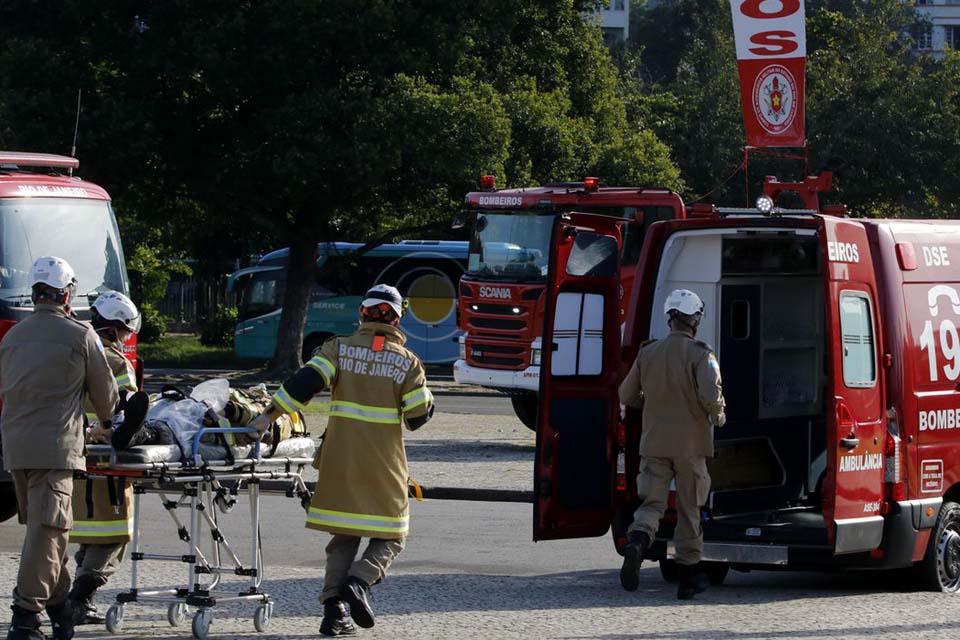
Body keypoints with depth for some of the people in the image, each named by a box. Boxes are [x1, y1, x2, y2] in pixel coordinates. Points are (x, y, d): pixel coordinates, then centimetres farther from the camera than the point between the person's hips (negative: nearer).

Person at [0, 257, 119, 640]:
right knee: (47, 529, -9)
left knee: (42, 526, 16)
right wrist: (108, 421, 29)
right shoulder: (80, 335, -2)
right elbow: (105, 393, 7)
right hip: (55, 446, -6)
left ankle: (59, 607, 24)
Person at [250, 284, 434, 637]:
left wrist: (271, 414, -9)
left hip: (340, 458, 2)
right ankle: (359, 581, -18)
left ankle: (333, 607, -1)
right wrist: (425, 395, 19)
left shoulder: (339, 349, 1)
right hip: (384, 463, -2)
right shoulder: (407, 361, -1)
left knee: (344, 535, 12)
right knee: (389, 537, 9)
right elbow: (419, 415, -2)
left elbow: (306, 381, -12)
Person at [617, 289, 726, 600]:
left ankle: (637, 540, -27)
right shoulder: (700, 355, -10)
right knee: (689, 509, 9)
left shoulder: (647, 353, 4)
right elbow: (711, 396, -22)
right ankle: (688, 574, 15)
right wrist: (718, 417, -1)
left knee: (652, 502, 5)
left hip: (654, 441, 3)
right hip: (691, 444, -3)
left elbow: (626, 395, 9)